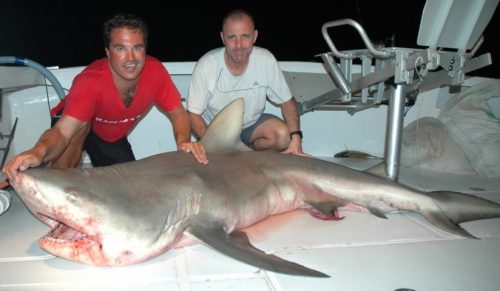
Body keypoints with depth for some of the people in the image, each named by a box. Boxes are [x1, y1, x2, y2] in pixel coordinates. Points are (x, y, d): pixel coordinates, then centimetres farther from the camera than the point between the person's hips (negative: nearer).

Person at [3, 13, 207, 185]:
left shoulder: (155, 71, -28)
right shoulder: (91, 82, -41)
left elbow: (178, 113, -17)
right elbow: (62, 132, -51)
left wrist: (183, 141, -39)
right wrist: (39, 152, -74)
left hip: (115, 138, 4)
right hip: (80, 125, -4)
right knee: (80, 125, -37)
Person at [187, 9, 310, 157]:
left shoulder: (266, 60, -19)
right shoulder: (206, 66, -24)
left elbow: (287, 101, -8)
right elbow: (193, 114, -16)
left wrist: (295, 139, -22)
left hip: (252, 123, 2)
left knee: (283, 135, -24)